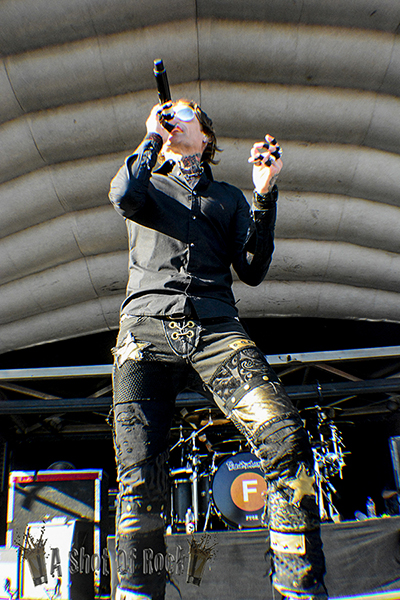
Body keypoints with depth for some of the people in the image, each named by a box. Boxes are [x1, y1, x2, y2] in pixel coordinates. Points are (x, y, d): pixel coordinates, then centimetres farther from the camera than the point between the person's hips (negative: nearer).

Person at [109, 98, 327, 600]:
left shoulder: (229, 197, 28)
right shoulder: (149, 185, 28)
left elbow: (252, 271, 15)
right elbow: (123, 196, 1)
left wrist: (265, 195, 7)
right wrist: (152, 137, 16)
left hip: (216, 328, 0)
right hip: (147, 327, 0)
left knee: (286, 437, -24)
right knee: (139, 475, -15)